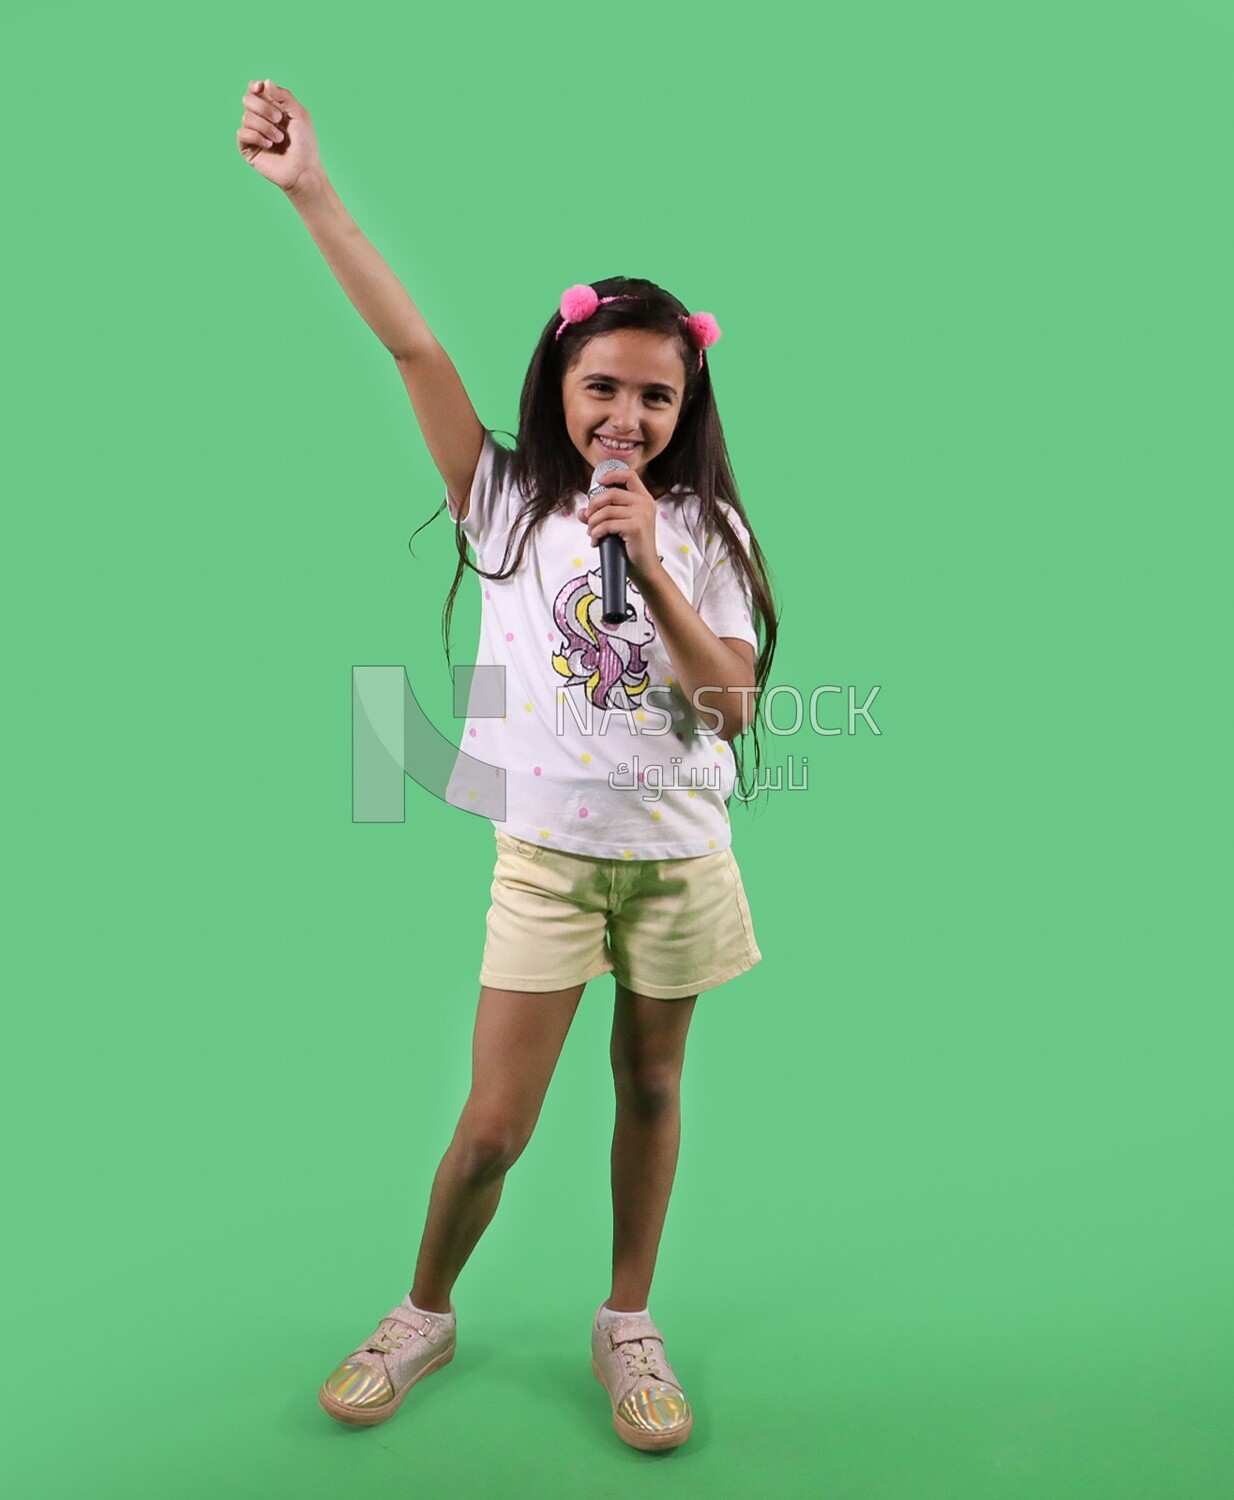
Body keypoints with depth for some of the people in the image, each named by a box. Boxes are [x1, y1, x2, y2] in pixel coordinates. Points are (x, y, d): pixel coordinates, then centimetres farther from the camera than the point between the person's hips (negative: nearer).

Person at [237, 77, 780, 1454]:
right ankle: (424, 1315, 32)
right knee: (494, 1122, 4)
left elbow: (732, 705, -10)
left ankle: (627, 1325, 36)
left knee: (650, 1090, 15)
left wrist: (649, 562, -18)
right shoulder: (510, 504, -2)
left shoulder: (707, 532, 0)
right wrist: (311, 193, -14)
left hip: (679, 854, 2)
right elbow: (413, 348, -10)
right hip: (546, 850, -1)